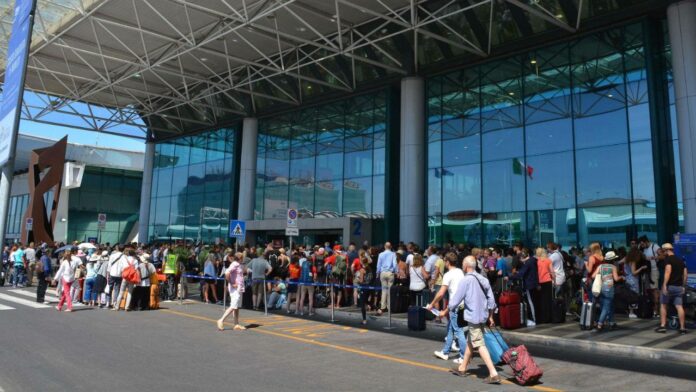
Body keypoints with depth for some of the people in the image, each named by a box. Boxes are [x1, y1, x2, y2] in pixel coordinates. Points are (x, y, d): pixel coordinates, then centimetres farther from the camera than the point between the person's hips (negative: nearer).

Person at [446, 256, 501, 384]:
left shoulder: (465, 280, -14)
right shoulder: (483, 279, 7)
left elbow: (455, 300, -11)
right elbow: (491, 300, 9)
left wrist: (445, 312, 2)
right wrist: (490, 317, 18)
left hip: (473, 317, -8)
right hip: (483, 316, 8)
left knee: (480, 345, -5)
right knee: (470, 342, 20)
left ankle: (493, 374, -10)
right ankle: (462, 368, 33)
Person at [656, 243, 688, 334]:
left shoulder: (668, 259, -7)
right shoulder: (680, 260, 15)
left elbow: (668, 271, -20)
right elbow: (685, 274, 14)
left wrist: (664, 284, -23)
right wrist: (683, 285, 19)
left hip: (669, 286, -5)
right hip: (679, 286, 5)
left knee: (663, 305, 7)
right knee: (679, 307, 3)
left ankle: (662, 326, 6)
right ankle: (682, 327, 1)